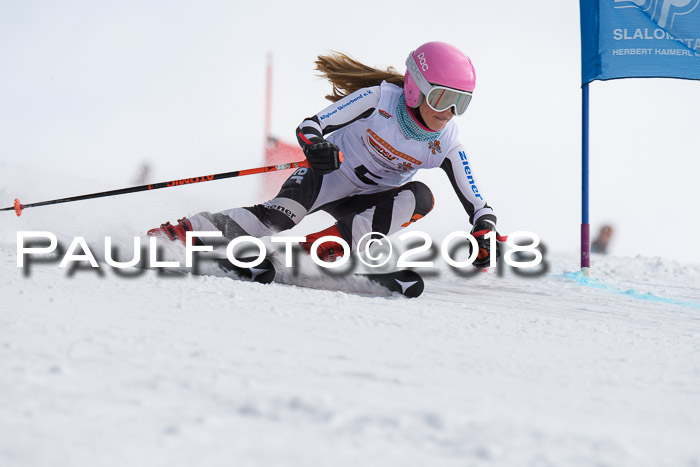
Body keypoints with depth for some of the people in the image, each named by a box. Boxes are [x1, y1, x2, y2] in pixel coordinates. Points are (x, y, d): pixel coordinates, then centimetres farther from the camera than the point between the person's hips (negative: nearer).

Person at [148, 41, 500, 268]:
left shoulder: (446, 146, -14)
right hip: (329, 174, -4)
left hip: (367, 203, 4)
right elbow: (310, 125, -22)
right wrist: (314, 145, -46)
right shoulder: (379, 100, -22)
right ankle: (185, 231, -34)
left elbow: (476, 203, -9)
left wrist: (485, 235, -31)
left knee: (420, 198, -27)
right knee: (279, 217, -34)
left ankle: (330, 242, -30)